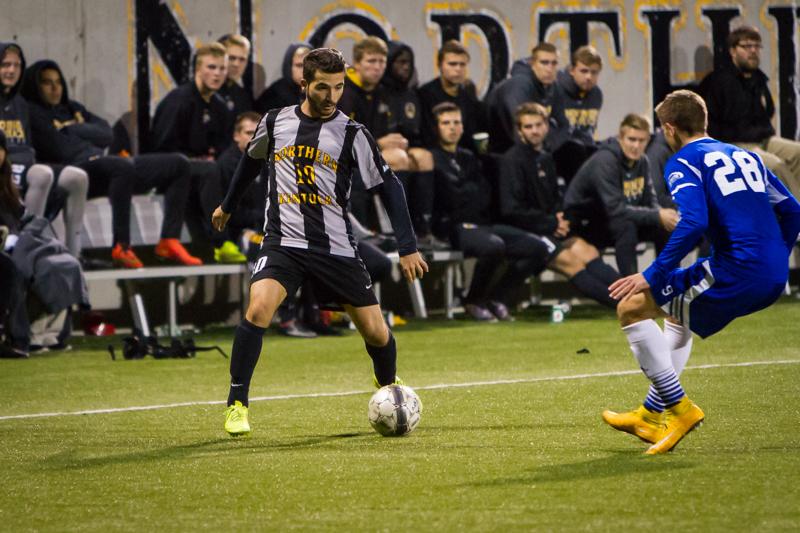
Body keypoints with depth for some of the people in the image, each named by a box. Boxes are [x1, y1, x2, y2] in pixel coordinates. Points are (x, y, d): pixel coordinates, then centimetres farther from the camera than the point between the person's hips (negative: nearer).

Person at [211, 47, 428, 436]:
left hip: (337, 248, 0)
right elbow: (252, 160, 24)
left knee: (375, 331, 3)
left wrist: (408, 248, -4)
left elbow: (388, 186, 1)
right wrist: (228, 205, 37)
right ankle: (237, 404, -16)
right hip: (283, 242, 0)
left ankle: (388, 386, 37)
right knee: (258, 308, -26)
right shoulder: (275, 122, 3)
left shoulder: (352, 134, -2)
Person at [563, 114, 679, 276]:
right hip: (583, 224, -8)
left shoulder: (641, 161, -1)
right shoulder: (604, 162, -26)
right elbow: (615, 209, -32)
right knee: (625, 226, -35)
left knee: (666, 227, -6)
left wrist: (662, 214, -23)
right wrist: (657, 216, -34)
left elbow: (650, 201, 1)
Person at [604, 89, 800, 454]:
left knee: (632, 307, 1)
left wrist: (653, 276, -14)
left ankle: (679, 407, 1)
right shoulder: (746, 156, 22)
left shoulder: (684, 162, -1)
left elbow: (694, 223, -18)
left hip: (735, 272, -9)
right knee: (678, 310, 33)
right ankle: (652, 414, 38)